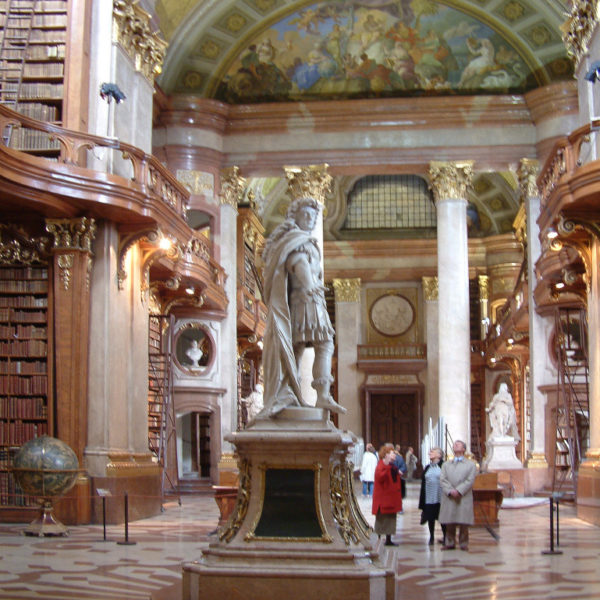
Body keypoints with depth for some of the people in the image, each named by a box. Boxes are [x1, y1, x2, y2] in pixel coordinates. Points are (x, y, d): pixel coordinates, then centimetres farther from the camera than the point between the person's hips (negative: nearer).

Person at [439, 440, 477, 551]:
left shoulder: (471, 464, 11)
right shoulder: (446, 464, 18)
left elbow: (470, 480, -2)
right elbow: (442, 480, 5)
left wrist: (459, 491, -14)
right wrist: (450, 491, -13)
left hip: (464, 498, -2)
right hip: (448, 498, 2)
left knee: (464, 523, -3)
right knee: (449, 523, 1)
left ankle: (463, 543, 6)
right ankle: (450, 543, 10)